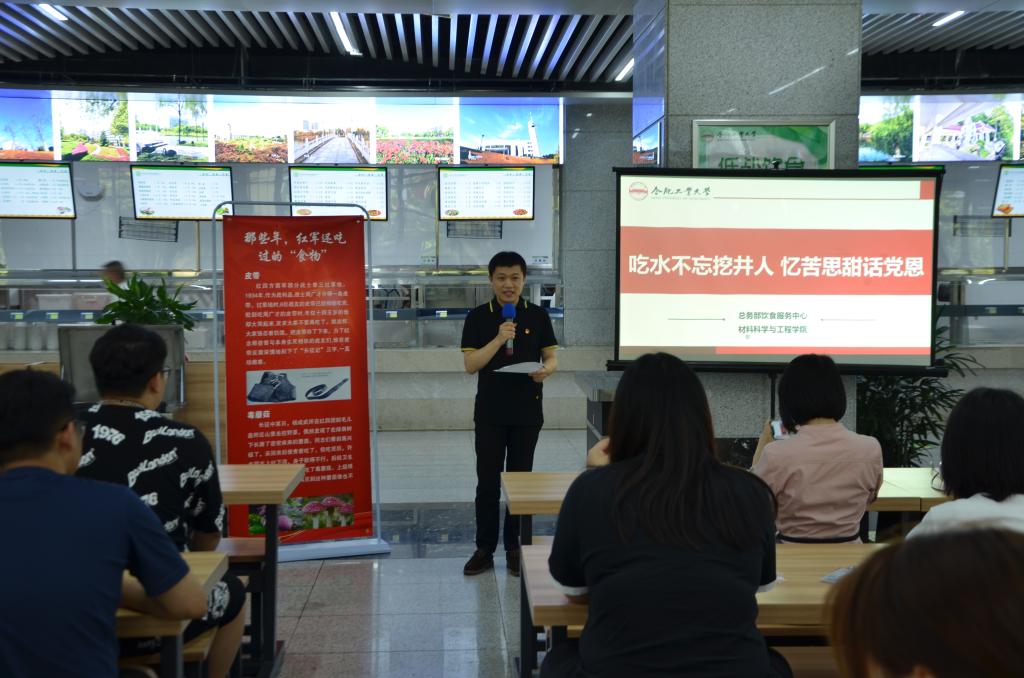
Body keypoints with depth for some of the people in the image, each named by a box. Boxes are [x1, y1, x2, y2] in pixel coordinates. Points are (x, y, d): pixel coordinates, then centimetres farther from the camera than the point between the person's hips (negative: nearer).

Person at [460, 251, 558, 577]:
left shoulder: (538, 315, 2)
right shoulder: (478, 317, -1)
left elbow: (551, 358, 4)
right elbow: (470, 364, -8)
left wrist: (546, 370, -19)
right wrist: (498, 339, -21)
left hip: (527, 412, 1)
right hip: (490, 412, 0)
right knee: (487, 482, 5)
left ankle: (514, 548, 19)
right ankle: (484, 549, 16)